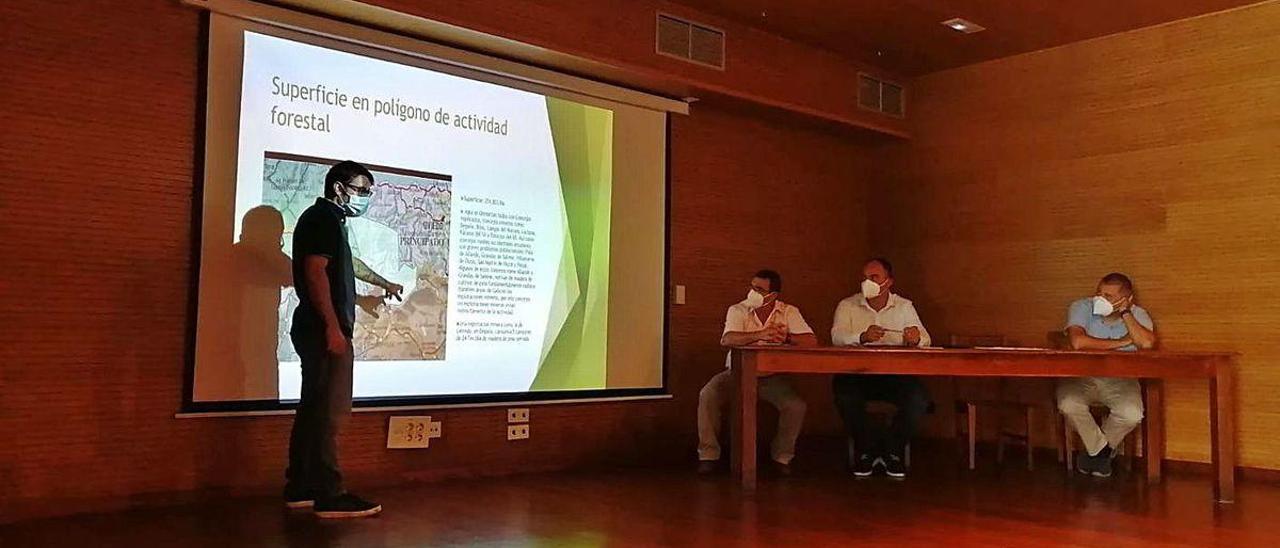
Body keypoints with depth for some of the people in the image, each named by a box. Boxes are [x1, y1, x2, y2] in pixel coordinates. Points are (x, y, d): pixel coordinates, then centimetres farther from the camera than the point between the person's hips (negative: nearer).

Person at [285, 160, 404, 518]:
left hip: (318, 330, 10)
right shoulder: (322, 218, -8)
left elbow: (347, 264, 40)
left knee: (313, 409, 11)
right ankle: (329, 497, -8)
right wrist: (333, 327, -25)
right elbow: (315, 271, -20)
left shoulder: (329, 220, 22)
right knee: (330, 411, -10)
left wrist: (383, 283, 56)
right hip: (325, 329, -10)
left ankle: (300, 489, 17)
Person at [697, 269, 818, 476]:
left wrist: (785, 337, -15)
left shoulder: (789, 312, 0)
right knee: (708, 395, -25)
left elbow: (811, 341, -10)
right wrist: (760, 335, -34)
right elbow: (727, 339, -22)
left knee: (796, 406, -24)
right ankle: (708, 455, -10)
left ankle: (782, 457, -1)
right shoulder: (737, 310, -3)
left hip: (771, 376, 0)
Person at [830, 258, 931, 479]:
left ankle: (893, 451, -1)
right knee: (844, 392, -33)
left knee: (919, 398, -27)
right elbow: (837, 337, -11)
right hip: (857, 373, -1)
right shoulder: (847, 306, 6)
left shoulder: (905, 307, 12)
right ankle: (865, 450, -7)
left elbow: (925, 341, 4)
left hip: (895, 374, 1)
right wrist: (862, 337, -33)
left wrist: (916, 339, -22)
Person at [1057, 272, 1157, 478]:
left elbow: (1147, 343, -26)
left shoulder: (1137, 314, -4)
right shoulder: (1081, 307, -11)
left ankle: (1096, 450, 6)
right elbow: (1077, 342, -30)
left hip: (1120, 380, 1)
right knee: (1068, 405, -31)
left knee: (1132, 414, -27)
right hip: (1081, 376, -1)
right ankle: (1102, 449, 0)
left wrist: (1125, 313, -23)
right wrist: (1121, 342, -21)